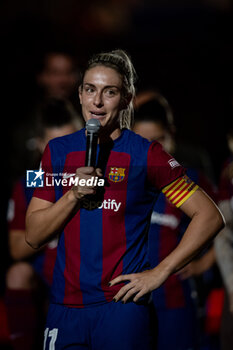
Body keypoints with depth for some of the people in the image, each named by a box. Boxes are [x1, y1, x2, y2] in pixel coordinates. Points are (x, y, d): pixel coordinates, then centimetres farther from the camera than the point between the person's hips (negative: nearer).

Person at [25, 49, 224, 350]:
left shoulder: (145, 154, -3)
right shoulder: (58, 151, 8)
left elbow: (210, 216, -4)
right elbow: (33, 235, 5)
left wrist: (159, 273, -8)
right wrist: (74, 195, -10)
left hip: (122, 310, -3)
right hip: (65, 309, 4)